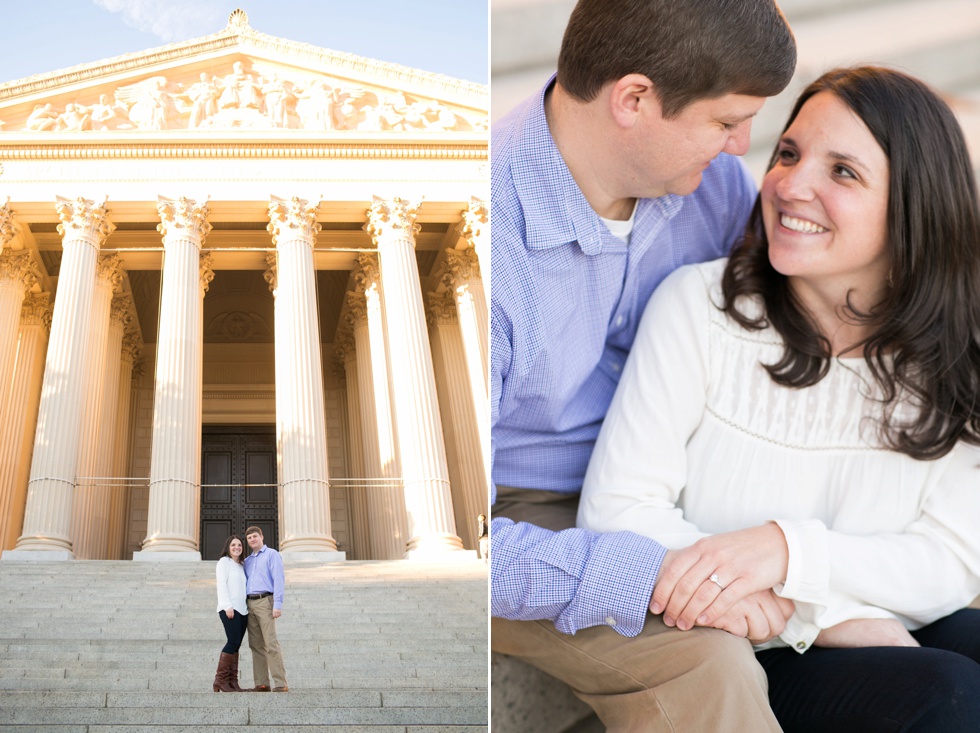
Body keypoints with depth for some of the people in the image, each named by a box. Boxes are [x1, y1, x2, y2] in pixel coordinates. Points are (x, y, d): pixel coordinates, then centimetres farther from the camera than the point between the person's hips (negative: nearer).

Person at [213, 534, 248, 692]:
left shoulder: (242, 566, 22)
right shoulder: (224, 562, 2)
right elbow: (221, 584, -7)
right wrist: (228, 606, -17)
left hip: (242, 609, 7)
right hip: (229, 608, -7)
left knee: (236, 645, 2)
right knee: (233, 642, -15)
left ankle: (232, 682, -1)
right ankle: (220, 680, -11)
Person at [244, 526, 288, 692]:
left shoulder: (272, 554, 2)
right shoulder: (247, 561, 22)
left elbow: (279, 579, -7)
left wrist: (277, 604, -17)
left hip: (265, 602, -7)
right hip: (250, 604, 7)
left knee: (271, 643, -14)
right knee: (256, 645, 2)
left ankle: (280, 683, -16)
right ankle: (262, 683, 3)